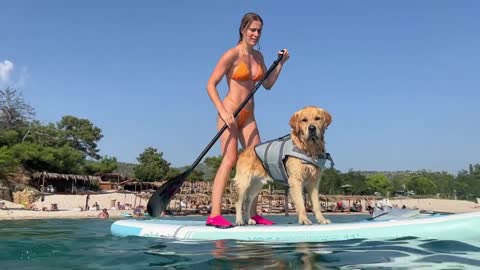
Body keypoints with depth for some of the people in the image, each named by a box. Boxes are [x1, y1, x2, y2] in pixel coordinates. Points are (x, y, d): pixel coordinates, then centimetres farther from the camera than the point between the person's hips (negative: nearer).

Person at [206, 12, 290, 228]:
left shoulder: (258, 56, 13)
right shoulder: (232, 55, -8)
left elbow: (267, 85, 18)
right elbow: (210, 84, -12)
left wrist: (281, 64, 8)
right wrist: (222, 111, -21)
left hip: (248, 116, 7)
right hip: (230, 113, -7)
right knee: (230, 159, -21)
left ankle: (253, 214, 13)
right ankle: (214, 214, -22)